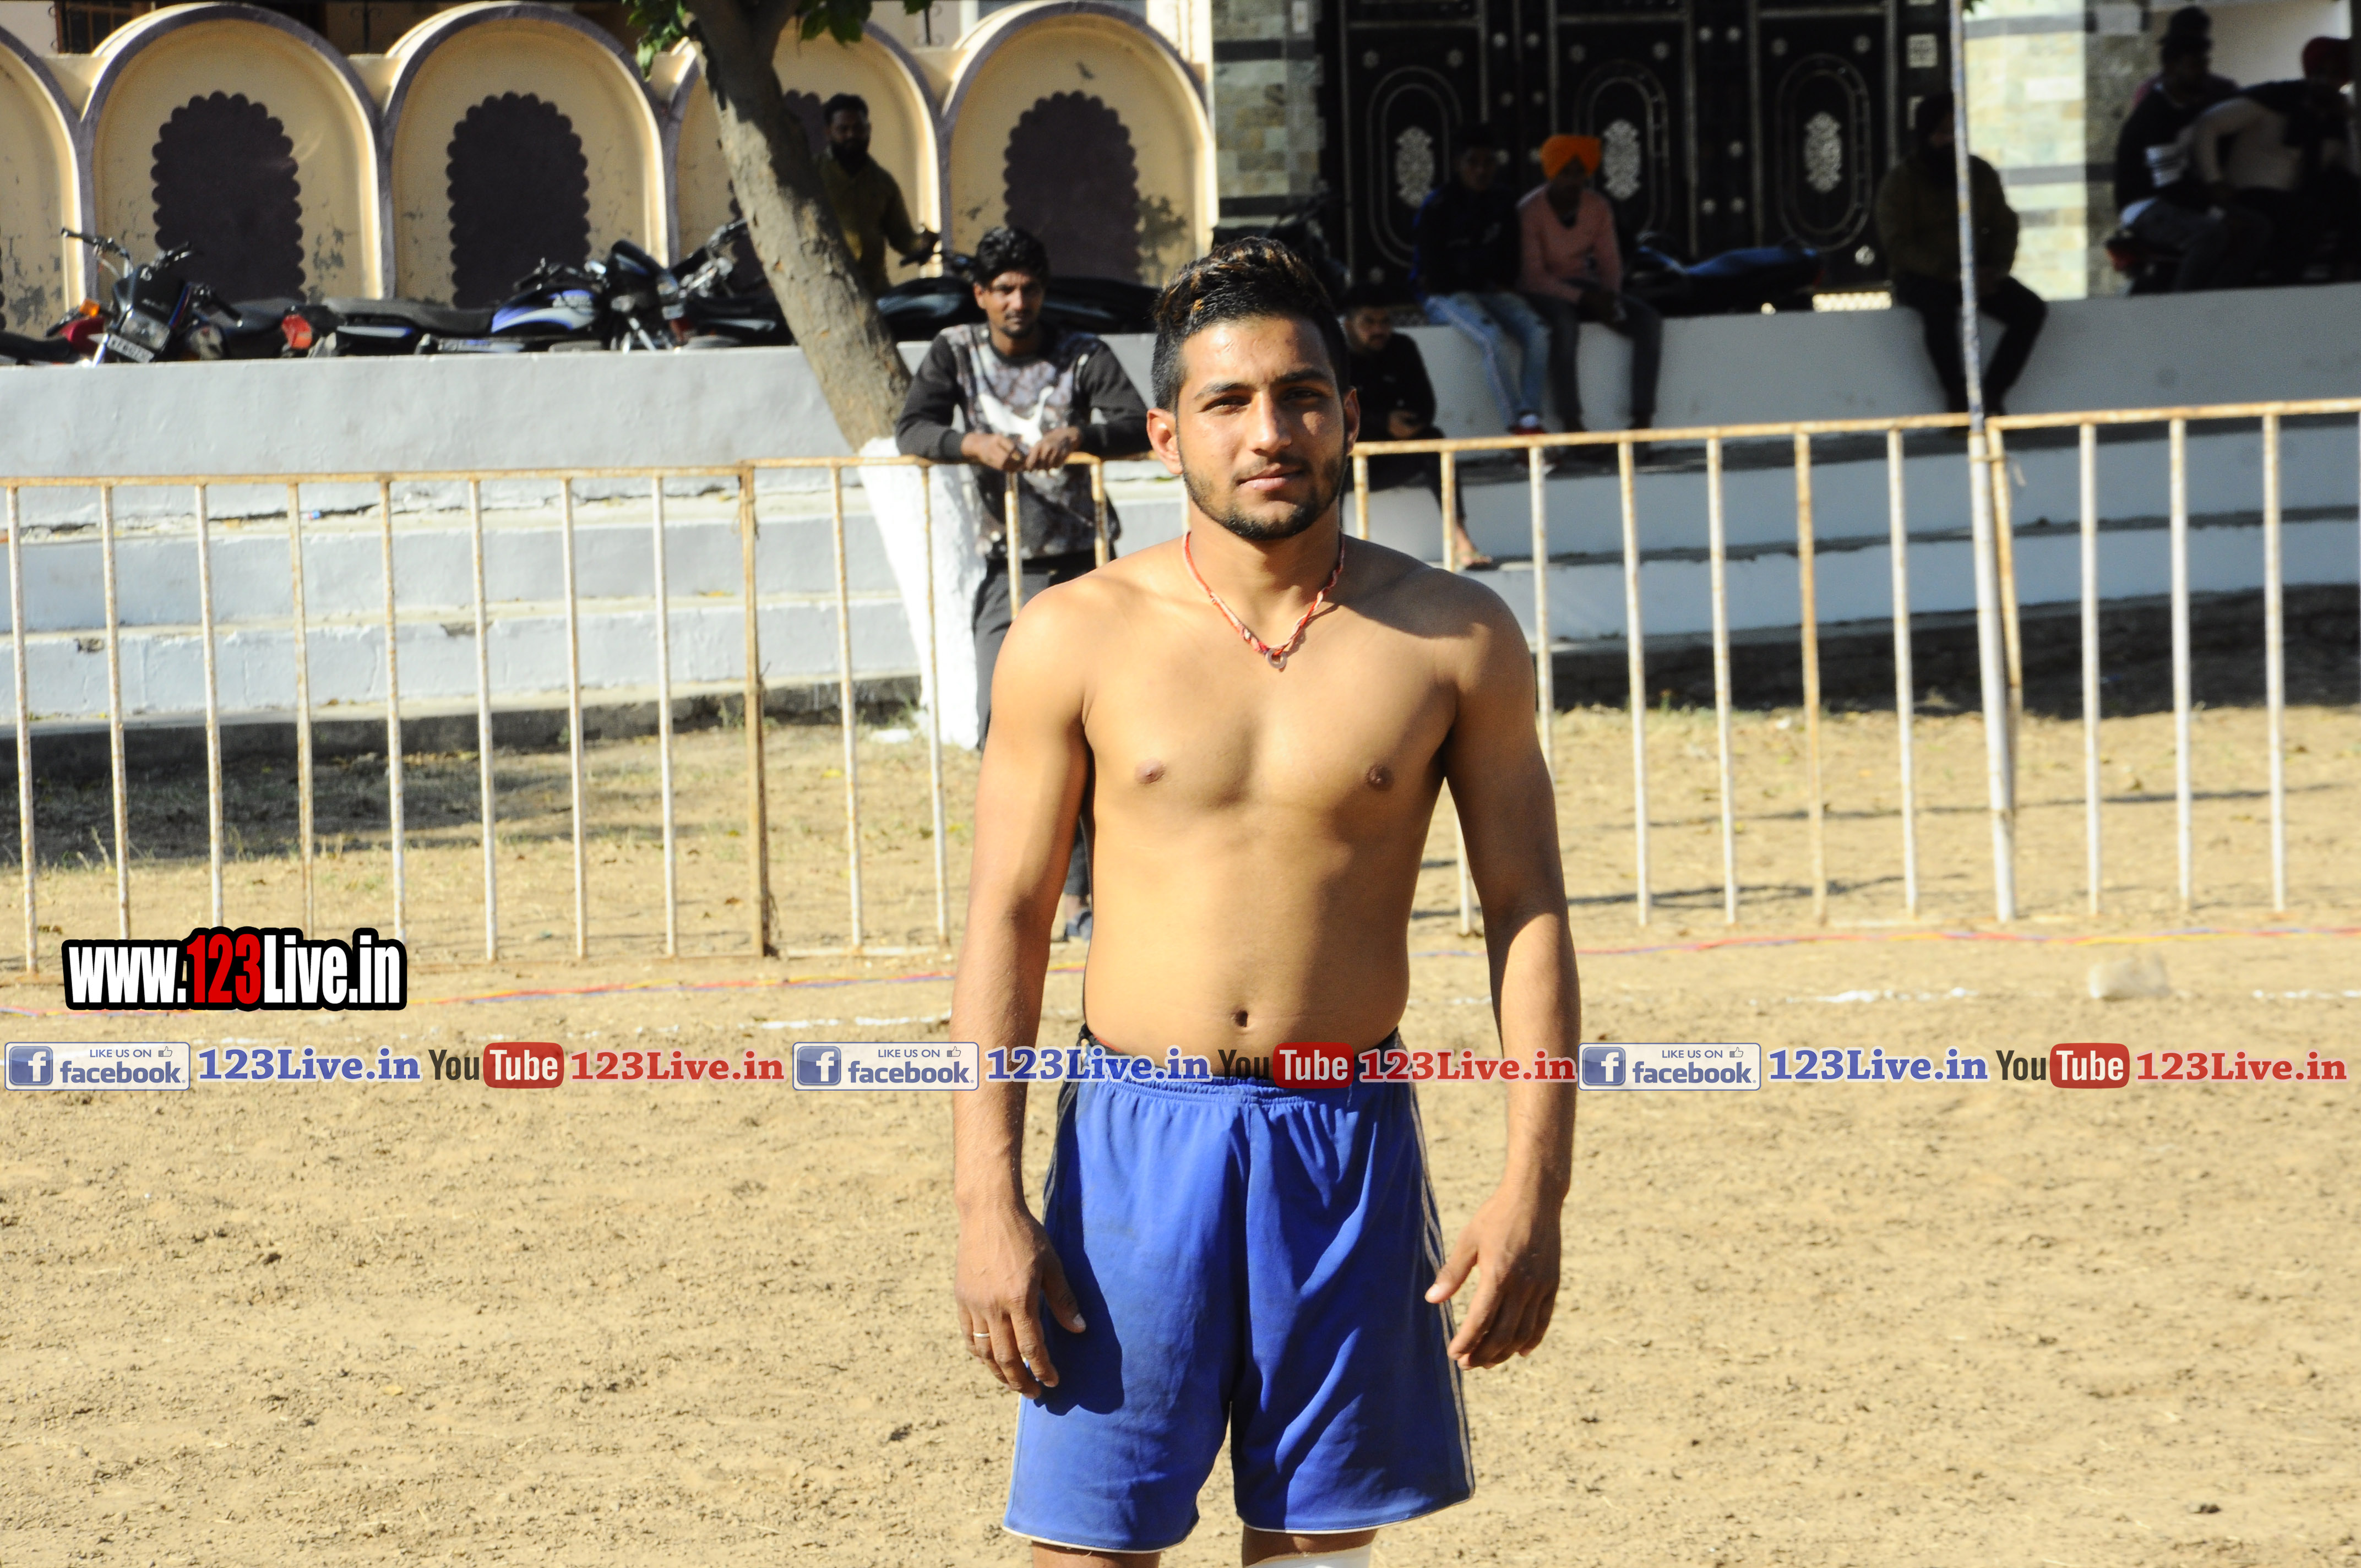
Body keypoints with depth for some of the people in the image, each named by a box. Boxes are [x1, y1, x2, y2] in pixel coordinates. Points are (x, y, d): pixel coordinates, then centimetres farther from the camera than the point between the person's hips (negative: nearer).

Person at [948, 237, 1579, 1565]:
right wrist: (989, 1205, -6)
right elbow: (1007, 922, 1)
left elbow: (1528, 911, 4)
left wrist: (1536, 1186, -4)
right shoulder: (1078, 639, 0)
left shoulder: (1455, 639, 2)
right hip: (1135, 1140, -1)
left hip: (1351, 1151, 1)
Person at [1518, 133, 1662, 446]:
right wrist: (1584, 298, -26)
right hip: (1544, 292, -6)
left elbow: (1609, 260, 5)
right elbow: (1533, 277, -19)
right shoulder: (1530, 211, -15)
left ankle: (1642, 418, -24)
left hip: (1583, 287, 6)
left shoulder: (1597, 207, 2)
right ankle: (1572, 426, -40)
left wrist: (1609, 297, -17)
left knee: (1648, 320, -17)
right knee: (1564, 324, -41)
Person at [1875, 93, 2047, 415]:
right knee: (1940, 308, -39)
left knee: (2032, 310, -18)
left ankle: (1991, 395, -16)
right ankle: (1957, 399, -26)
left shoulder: (1981, 174, 9)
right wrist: (1954, 275, -23)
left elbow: (2004, 227, 11)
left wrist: (1998, 269, -10)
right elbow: (1899, 246, -13)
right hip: (1923, 278, -5)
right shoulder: (1900, 181, -5)